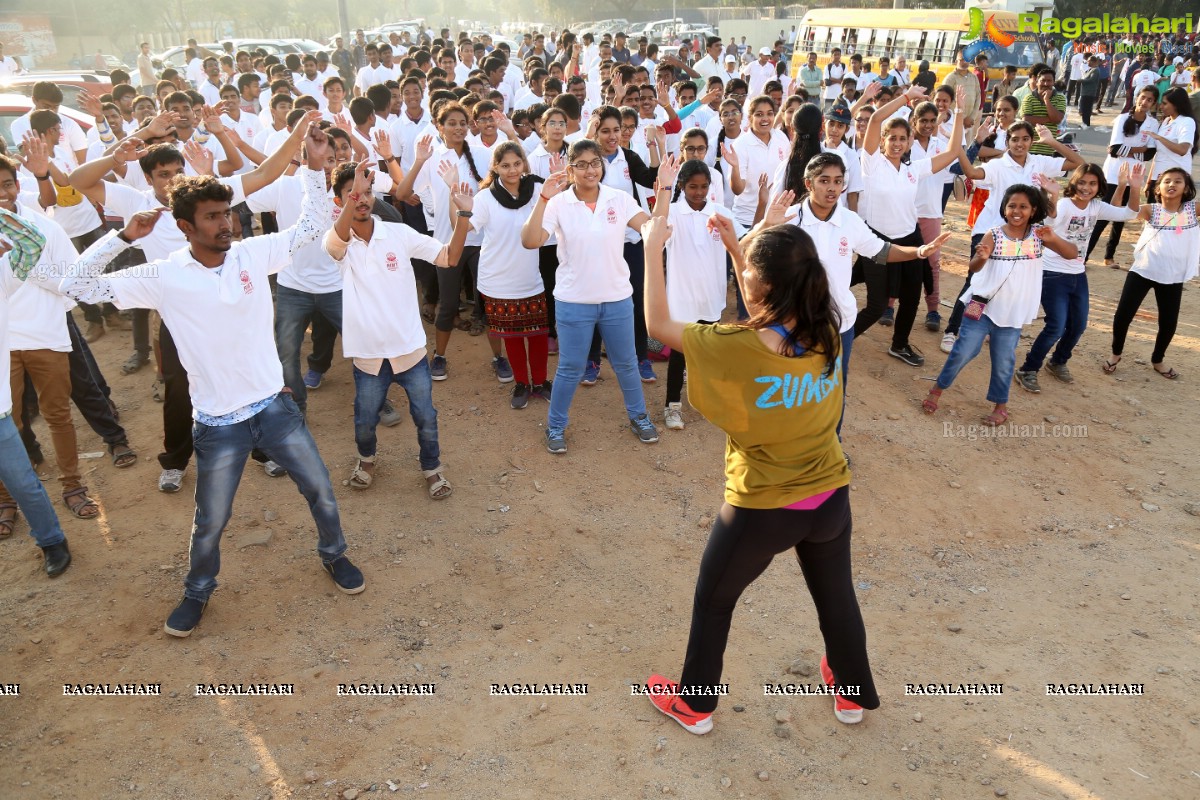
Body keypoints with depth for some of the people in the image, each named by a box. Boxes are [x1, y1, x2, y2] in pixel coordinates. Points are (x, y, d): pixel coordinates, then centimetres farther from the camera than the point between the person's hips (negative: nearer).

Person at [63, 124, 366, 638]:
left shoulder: (253, 253, -5)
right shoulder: (162, 278, -11)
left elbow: (312, 226, -1)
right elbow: (77, 286, -10)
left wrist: (315, 166, -12)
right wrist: (123, 237, -18)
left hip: (274, 406, 2)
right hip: (218, 424, -2)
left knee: (321, 492, 16)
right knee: (210, 524, 15)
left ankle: (334, 555, 44)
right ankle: (198, 592, 43)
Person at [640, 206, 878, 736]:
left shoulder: (740, 348, -27)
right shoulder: (826, 332, -11)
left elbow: (658, 325, -15)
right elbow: (770, 315, 10)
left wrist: (654, 246, -7)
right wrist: (738, 247, 5)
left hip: (761, 508, -5)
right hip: (829, 497, 5)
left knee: (713, 599, 20)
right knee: (835, 594, 28)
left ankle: (694, 703, 38)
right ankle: (854, 693, 50)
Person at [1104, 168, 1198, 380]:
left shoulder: (1192, 209, -1)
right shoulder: (1151, 210, -6)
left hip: (1173, 278, 2)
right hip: (1143, 272, -2)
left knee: (1169, 323, 10)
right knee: (1122, 316, -3)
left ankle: (1157, 360, 35)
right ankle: (1116, 354, 22)